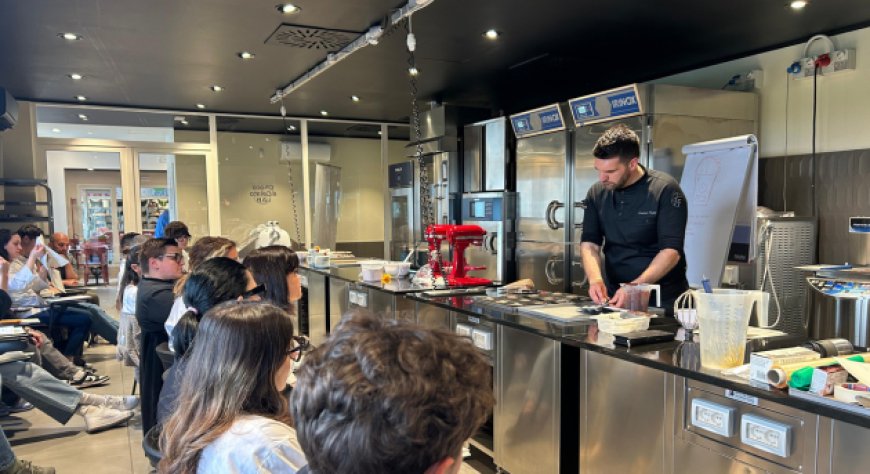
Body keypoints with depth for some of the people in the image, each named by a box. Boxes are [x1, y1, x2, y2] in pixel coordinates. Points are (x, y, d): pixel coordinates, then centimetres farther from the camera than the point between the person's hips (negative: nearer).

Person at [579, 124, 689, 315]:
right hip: (616, 299, 4)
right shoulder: (596, 193, 5)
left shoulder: (665, 190, -9)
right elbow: (589, 243, 3)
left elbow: (671, 251, -13)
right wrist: (595, 279, -16)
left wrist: (634, 288, -24)